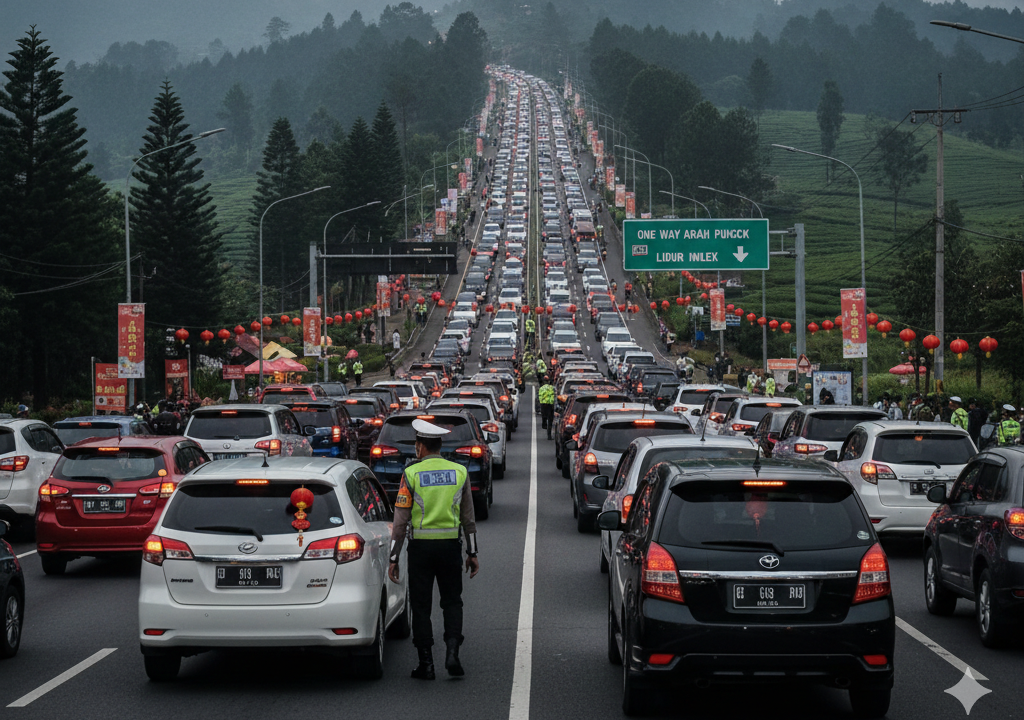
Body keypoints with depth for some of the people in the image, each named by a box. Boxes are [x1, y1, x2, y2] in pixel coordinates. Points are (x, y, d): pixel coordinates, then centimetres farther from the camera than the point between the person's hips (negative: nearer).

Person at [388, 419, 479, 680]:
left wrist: (393, 558, -2)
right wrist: (472, 553, 14)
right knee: (452, 601, 14)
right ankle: (452, 653, -3)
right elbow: (468, 518, 7)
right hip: (450, 544, 2)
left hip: (420, 546, -2)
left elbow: (400, 520, -6)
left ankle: (426, 663, 5)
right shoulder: (459, 472, 3)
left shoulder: (411, 473, -6)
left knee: (421, 605, 6)